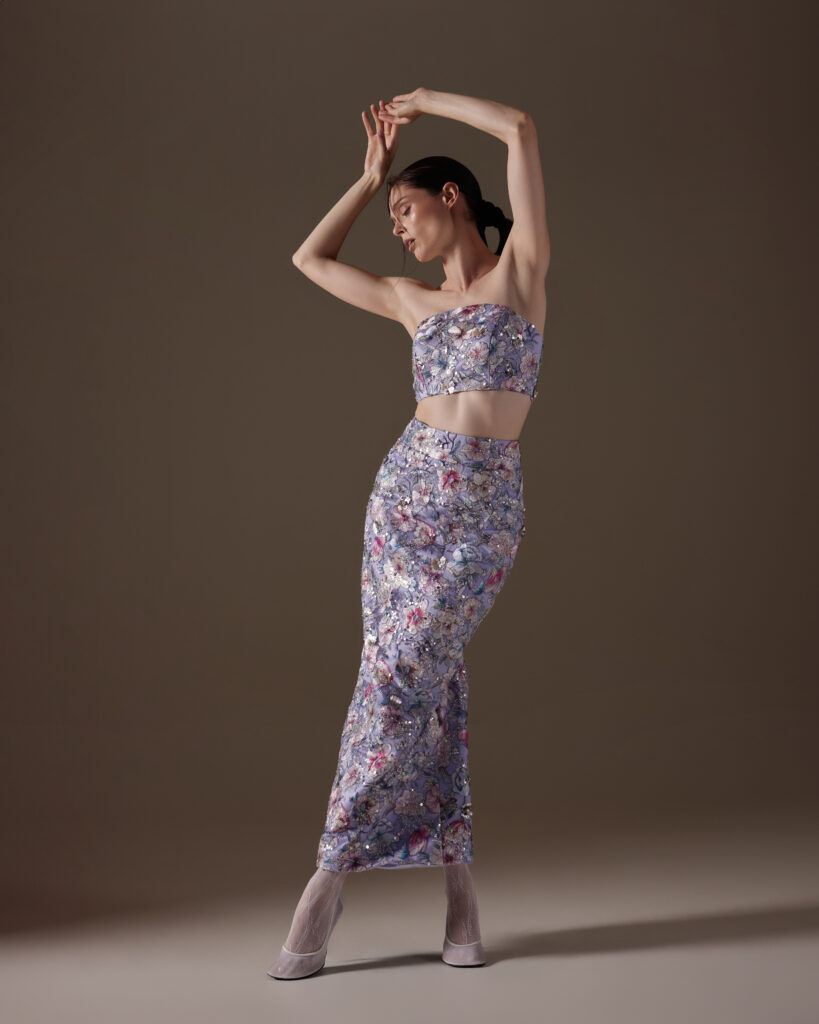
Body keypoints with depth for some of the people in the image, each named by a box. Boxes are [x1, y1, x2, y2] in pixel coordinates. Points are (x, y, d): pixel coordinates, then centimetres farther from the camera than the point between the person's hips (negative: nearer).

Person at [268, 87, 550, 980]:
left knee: (399, 675, -12)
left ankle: (331, 877, -3)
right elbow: (310, 258, 28)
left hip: (483, 505, -5)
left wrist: (426, 99, 9)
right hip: (406, 488, 6)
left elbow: (521, 128, -3)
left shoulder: (521, 269, 4)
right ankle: (458, 890, 7)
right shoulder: (414, 302, 17)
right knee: (428, 679, 0)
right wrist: (371, 171, 27)